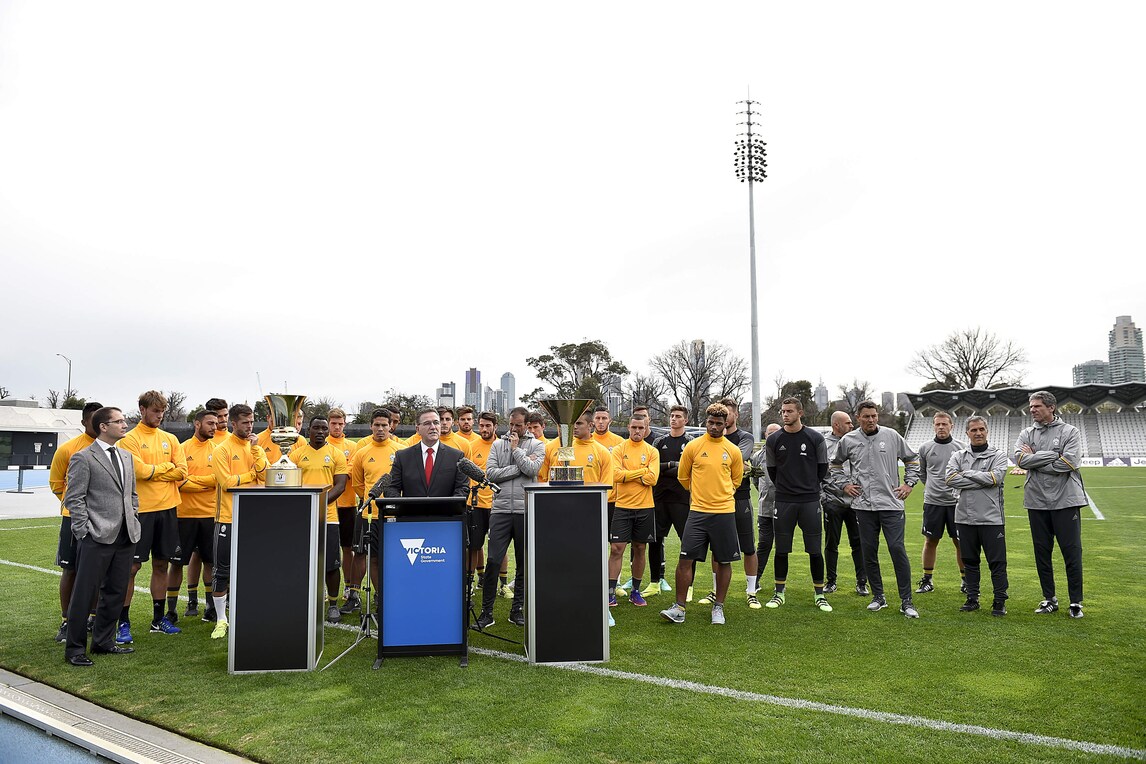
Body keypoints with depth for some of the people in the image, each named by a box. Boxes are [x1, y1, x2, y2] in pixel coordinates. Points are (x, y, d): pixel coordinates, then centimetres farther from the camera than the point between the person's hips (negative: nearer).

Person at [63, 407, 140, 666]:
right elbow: (73, 499, -8)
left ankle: (103, 640, 26)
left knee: (115, 592, 13)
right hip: (97, 538, -7)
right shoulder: (83, 458, -6)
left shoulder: (126, 455, 15)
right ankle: (75, 648, 12)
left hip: (125, 537, 7)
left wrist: (134, 522, 11)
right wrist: (85, 532, -12)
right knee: (84, 594, 1)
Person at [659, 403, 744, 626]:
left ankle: (718, 607, 21)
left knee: (724, 562, 6)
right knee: (685, 559, -4)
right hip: (697, 512, -1)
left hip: (724, 512, 1)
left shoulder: (733, 451, 5)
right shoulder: (693, 446, 1)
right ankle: (679, 608, 6)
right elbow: (683, 476, 11)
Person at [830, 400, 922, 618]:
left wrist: (909, 483, 6)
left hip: (891, 504, -2)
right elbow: (835, 464, 20)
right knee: (869, 552, 6)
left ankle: (906, 601, 2)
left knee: (897, 549, -7)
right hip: (863, 505, 2)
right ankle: (878, 596, 20)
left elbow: (912, 460, 14)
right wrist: (844, 484, 9)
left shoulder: (892, 436, 2)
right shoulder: (848, 440, 3)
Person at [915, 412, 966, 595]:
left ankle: (965, 580, 18)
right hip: (932, 502, 1)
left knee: (960, 542, 5)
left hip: (956, 502, 0)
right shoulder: (925, 448, 4)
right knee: (930, 541, 6)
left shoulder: (961, 447, 2)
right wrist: (933, 487, 11)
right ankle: (927, 580, 16)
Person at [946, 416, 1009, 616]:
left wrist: (967, 473, -8)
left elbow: (995, 477, -15)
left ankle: (1000, 601, 10)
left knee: (997, 562, 0)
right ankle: (972, 598, 21)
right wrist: (982, 481, -12)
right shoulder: (958, 456, 9)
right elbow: (950, 479, -8)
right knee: (969, 561, 11)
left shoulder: (998, 456, 3)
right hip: (965, 517, 3)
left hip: (991, 518, -2)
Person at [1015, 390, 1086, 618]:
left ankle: (1076, 602, 11)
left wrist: (1034, 460, -9)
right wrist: (1051, 455, -13)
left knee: (1072, 552, 0)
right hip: (1037, 501, 3)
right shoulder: (1026, 434, 9)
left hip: (1066, 500, -3)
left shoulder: (1069, 432, 0)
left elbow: (1068, 463, -15)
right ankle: (1049, 599, 20)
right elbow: (1021, 459, -9)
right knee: (1042, 552, 9)